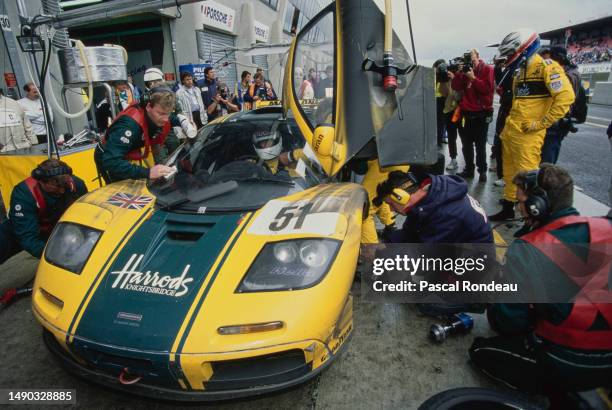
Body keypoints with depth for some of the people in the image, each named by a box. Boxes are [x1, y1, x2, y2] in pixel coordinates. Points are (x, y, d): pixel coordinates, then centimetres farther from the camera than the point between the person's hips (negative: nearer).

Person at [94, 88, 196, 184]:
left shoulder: (160, 117, -17)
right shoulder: (130, 124, -38)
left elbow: (178, 117, 10)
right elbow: (111, 161, -46)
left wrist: (186, 123, -13)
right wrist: (147, 173, -55)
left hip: (129, 158, 6)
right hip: (108, 160, -6)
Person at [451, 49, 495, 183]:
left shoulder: (488, 69, -1)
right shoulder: (465, 70, 11)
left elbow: (488, 88, -14)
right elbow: (456, 87, 2)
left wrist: (473, 78, -16)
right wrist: (459, 73, -10)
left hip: (481, 113, -5)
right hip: (466, 112, 5)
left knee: (480, 144, -2)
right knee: (466, 144, 9)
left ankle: (482, 171, 7)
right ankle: (469, 169, 20)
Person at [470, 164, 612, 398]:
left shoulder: (526, 250, -21)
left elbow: (509, 321, -14)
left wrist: (493, 306, 8)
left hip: (569, 366, -6)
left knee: (480, 351, 15)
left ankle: (561, 395, 6)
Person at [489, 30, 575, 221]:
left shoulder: (546, 66, -9)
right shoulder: (520, 71, 17)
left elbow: (566, 96, -18)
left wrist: (541, 123, -16)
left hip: (528, 134, -8)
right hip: (511, 131, 8)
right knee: (510, 171, 15)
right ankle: (508, 207, 28)